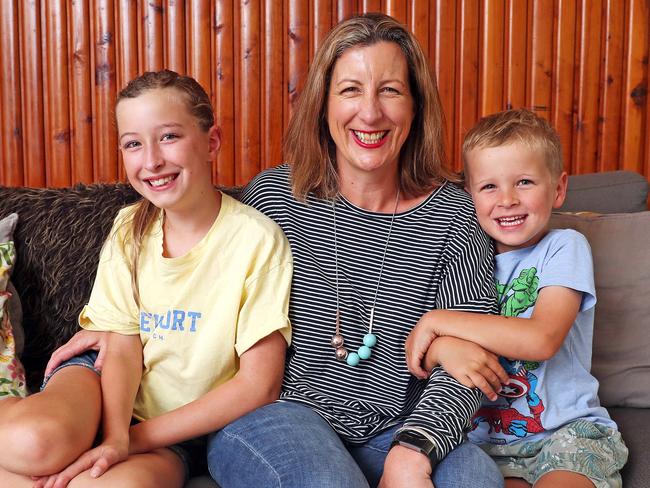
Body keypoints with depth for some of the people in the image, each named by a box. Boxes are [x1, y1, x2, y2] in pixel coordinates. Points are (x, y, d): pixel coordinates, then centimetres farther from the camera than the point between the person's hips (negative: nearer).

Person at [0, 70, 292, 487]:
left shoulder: (257, 240, -16)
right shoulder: (129, 230, 0)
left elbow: (259, 386, -16)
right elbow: (124, 348, -3)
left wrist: (134, 439, -16)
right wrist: (114, 437, -24)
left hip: (183, 428, -2)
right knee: (35, 438, -32)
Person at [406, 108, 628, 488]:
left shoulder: (565, 247, -5)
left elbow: (541, 339, -21)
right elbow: (418, 350, 2)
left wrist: (437, 321, -18)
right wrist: (443, 348, -22)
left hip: (567, 430, -4)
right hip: (485, 436, 4)